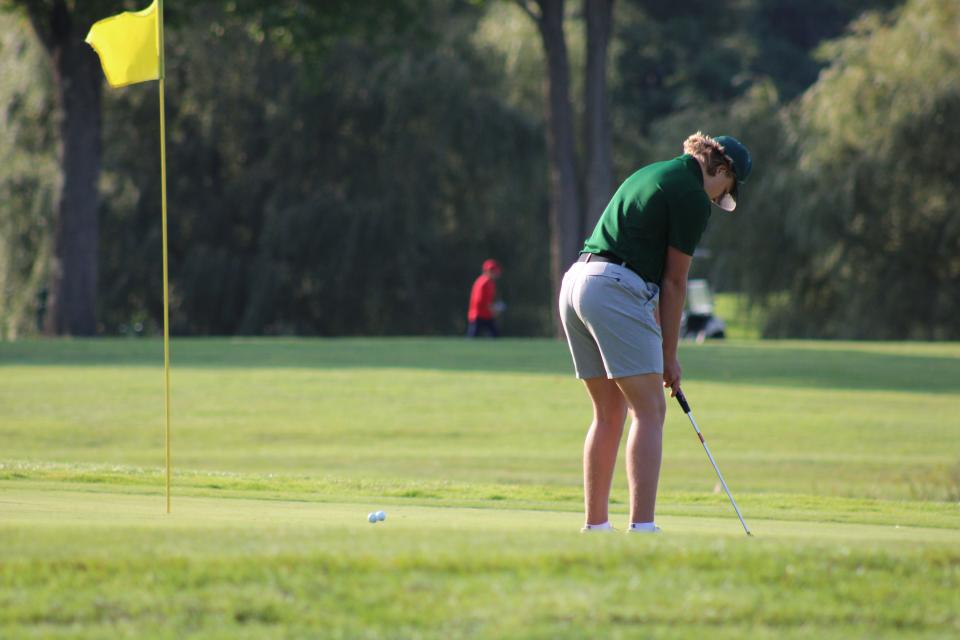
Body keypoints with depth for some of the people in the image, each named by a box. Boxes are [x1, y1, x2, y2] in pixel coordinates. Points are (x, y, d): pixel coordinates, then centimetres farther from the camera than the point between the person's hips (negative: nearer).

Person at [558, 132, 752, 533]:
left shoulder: (652, 174, 24)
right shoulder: (694, 198, -3)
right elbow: (674, 282, -1)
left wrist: (655, 332, 19)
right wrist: (669, 355, 6)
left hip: (576, 283, 9)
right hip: (615, 289, -9)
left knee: (609, 414, 15)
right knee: (650, 411, -8)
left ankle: (595, 526, 14)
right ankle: (641, 527, -18)